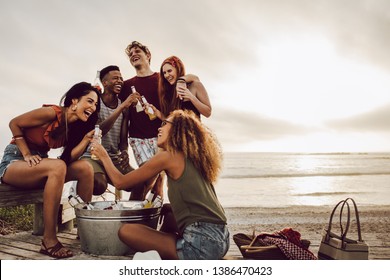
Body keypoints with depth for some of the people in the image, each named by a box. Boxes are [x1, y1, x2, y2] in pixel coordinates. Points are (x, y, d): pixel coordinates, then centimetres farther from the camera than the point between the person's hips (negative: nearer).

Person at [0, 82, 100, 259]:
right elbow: (14, 124, -11)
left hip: (39, 164, 7)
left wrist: (87, 138, -16)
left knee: (85, 168, -11)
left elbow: (69, 157, -6)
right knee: (58, 166, -35)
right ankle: (49, 241, -32)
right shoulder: (52, 113, -19)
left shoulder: (74, 126, 4)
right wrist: (27, 155, -15)